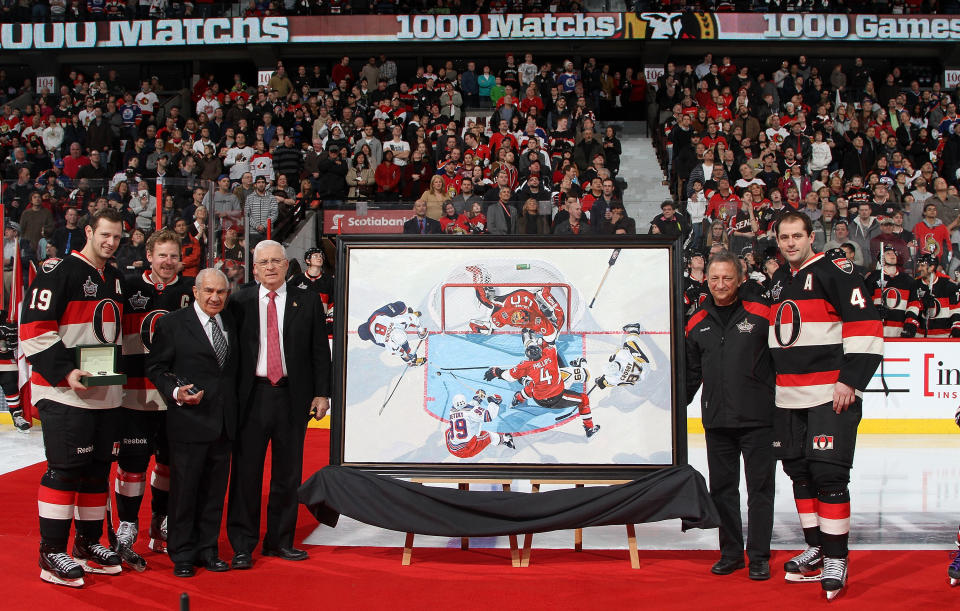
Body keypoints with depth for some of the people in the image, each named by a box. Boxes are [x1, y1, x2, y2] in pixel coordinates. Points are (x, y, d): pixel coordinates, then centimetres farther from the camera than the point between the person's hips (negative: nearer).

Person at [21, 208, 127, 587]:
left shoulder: (116, 278, 16)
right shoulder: (59, 271, -9)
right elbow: (34, 328, -15)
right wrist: (64, 371, -21)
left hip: (105, 394, 8)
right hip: (64, 392, -8)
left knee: (98, 468, 12)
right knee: (65, 468, -8)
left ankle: (88, 544, 24)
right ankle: (52, 554, 0)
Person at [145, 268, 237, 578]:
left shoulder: (231, 322, 12)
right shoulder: (172, 324, -3)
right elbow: (155, 367, -2)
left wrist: (236, 410, 8)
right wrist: (175, 392, -17)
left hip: (224, 423, 5)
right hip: (189, 422, -5)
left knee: (215, 489, 11)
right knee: (184, 489, 2)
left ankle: (207, 549, 23)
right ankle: (182, 554, 15)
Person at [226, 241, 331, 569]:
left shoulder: (307, 302, 6)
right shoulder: (239, 302, 4)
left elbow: (320, 351, 6)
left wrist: (321, 393, 0)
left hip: (293, 396, 1)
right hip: (252, 395, -1)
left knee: (287, 472, 9)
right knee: (246, 471, 2)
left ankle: (280, 540, 21)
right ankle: (242, 545, 12)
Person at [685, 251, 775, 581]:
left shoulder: (761, 315, -3)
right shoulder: (697, 323, 9)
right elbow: (691, 372, 18)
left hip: (758, 418, -4)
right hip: (717, 421, 4)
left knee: (760, 487, 3)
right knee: (722, 488, 10)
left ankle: (759, 557, 13)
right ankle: (731, 552, 23)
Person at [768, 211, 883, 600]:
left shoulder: (834, 270, -9)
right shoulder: (779, 280, 16)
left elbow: (865, 326, -14)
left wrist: (851, 381, -18)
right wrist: (771, 382, 23)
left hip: (831, 394, -8)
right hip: (788, 399, 8)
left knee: (828, 473, -10)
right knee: (799, 472, 11)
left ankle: (836, 559, -1)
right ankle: (815, 548, 24)